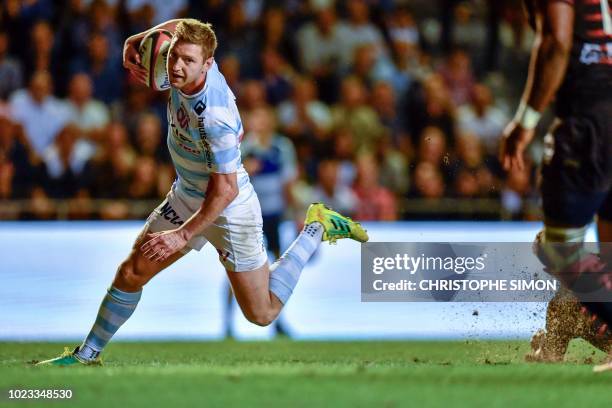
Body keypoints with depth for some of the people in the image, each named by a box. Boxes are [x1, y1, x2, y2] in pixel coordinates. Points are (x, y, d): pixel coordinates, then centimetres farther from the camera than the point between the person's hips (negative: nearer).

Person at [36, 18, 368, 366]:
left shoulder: (214, 118, -36)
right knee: (131, 273, 4)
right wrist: (138, 41, -3)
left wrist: (183, 235, -28)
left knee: (262, 314, 5)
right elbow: (179, 26, 10)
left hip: (228, 210, -7)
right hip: (185, 199, 7)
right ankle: (88, 355, 18)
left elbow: (225, 190, -31)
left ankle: (316, 230, 19)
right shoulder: (189, 68, -14)